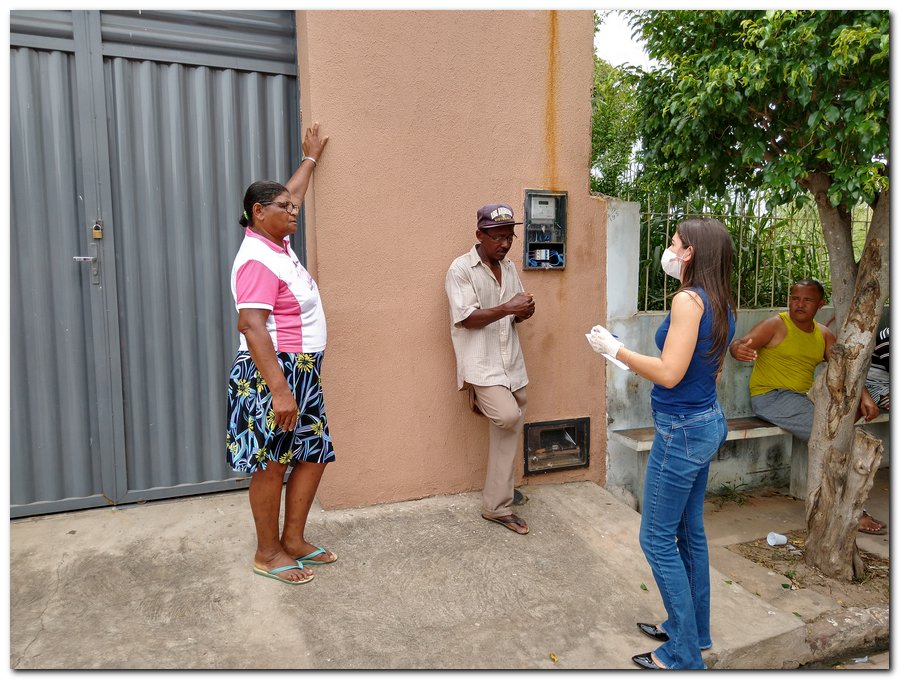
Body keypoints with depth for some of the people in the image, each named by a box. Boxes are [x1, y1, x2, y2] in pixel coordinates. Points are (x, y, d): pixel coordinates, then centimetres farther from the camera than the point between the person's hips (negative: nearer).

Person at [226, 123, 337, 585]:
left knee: (313, 454, 13)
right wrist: (279, 389, -31)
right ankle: (267, 553, 18)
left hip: (302, 372, 10)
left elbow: (291, 195, 31)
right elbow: (251, 325, -26)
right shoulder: (257, 260, -17)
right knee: (271, 464, 2)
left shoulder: (277, 244, 11)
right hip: (272, 373, -10)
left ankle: (294, 540, 26)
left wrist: (311, 158, 43)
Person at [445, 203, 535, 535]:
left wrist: (523, 312, -8)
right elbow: (465, 319, -16)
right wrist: (506, 308, -22)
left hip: (511, 363, 7)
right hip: (481, 363, -6)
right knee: (508, 416, -28)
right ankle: (481, 398, 4)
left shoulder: (510, 268, 12)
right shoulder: (461, 269, -9)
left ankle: (497, 505, 19)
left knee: (508, 434, 8)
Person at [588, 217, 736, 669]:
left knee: (658, 539, 2)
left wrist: (616, 349, -14)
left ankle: (683, 655, 15)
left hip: (682, 430, -10)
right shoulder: (720, 305, 8)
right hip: (706, 422, 10)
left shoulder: (689, 299, -20)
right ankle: (693, 630, 35)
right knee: (689, 530, 20)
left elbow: (669, 375, -24)